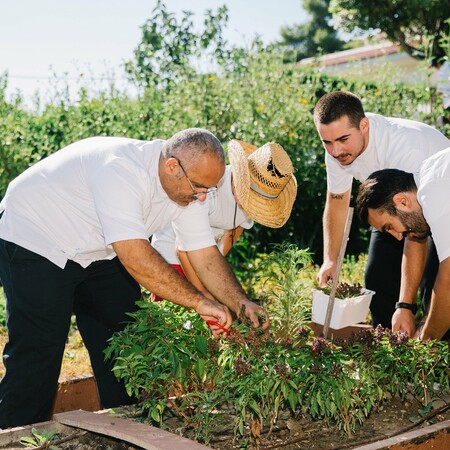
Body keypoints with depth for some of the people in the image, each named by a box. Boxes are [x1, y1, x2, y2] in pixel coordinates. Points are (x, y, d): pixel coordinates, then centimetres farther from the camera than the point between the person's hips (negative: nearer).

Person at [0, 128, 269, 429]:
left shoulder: (189, 186, -11)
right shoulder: (120, 168, -37)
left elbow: (205, 254, -9)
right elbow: (134, 255, -44)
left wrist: (242, 304, -22)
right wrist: (199, 302, -40)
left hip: (98, 253, 8)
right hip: (33, 243, -7)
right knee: (38, 352, -10)